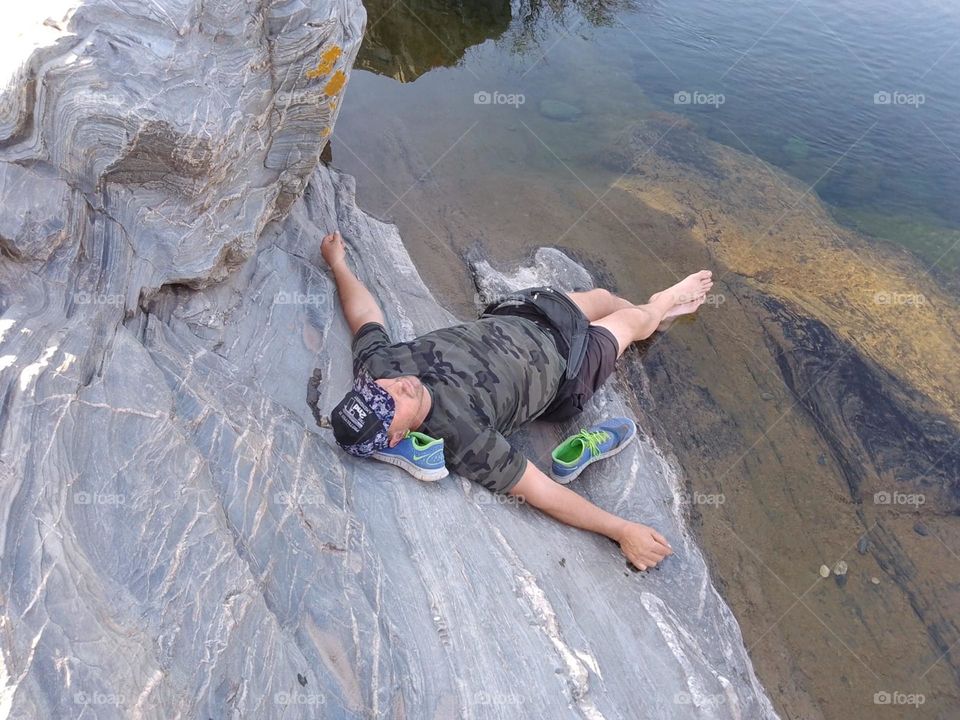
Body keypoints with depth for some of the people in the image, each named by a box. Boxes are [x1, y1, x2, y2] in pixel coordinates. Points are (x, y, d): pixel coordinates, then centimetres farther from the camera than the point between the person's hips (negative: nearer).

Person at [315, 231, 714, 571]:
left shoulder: (376, 364, -28)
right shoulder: (463, 439, -41)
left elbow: (362, 311, -7)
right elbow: (541, 492, -34)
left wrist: (337, 262, 10)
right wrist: (623, 530, -31)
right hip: (561, 363, -5)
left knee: (601, 296, 26)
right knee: (631, 318, 18)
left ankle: (657, 309, 65)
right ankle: (660, 306, 60)